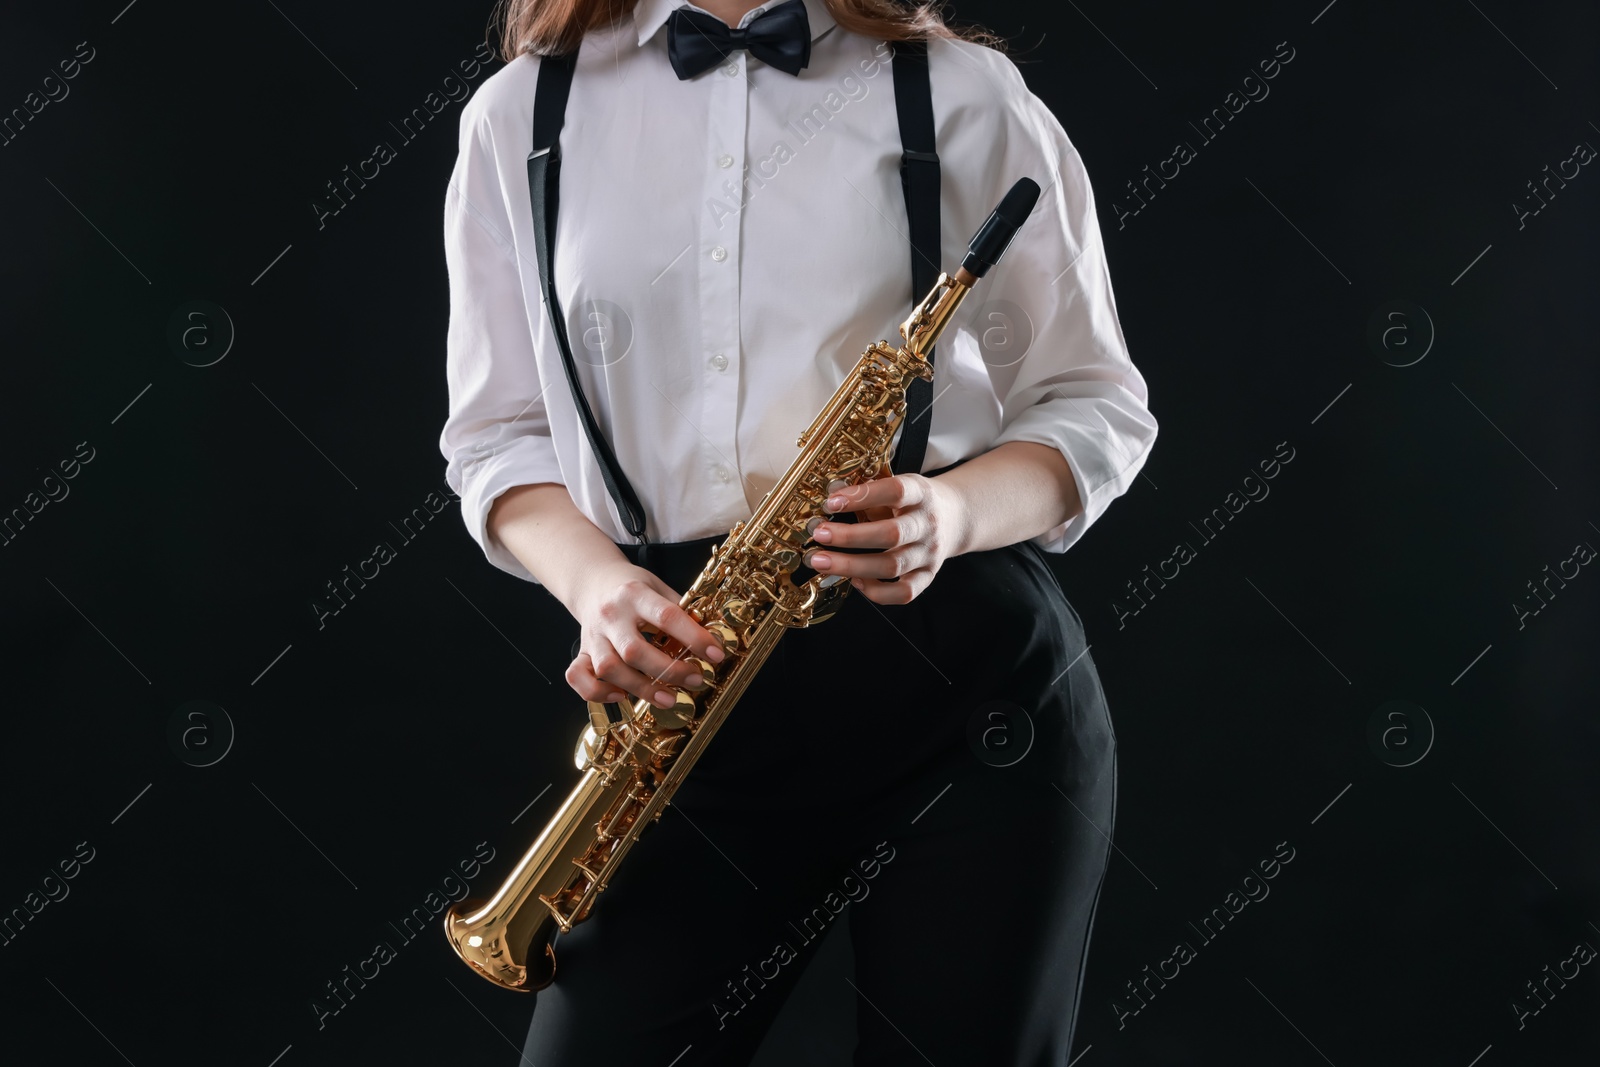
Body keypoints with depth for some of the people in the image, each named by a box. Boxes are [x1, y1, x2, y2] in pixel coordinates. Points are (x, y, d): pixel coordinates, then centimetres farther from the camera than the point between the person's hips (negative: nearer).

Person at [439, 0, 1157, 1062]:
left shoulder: (965, 94, 4)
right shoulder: (519, 115, 9)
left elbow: (1100, 406, 7)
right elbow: (495, 436, 12)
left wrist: (955, 515, -14)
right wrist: (594, 581, -9)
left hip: (965, 674, -1)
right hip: (690, 700, 2)